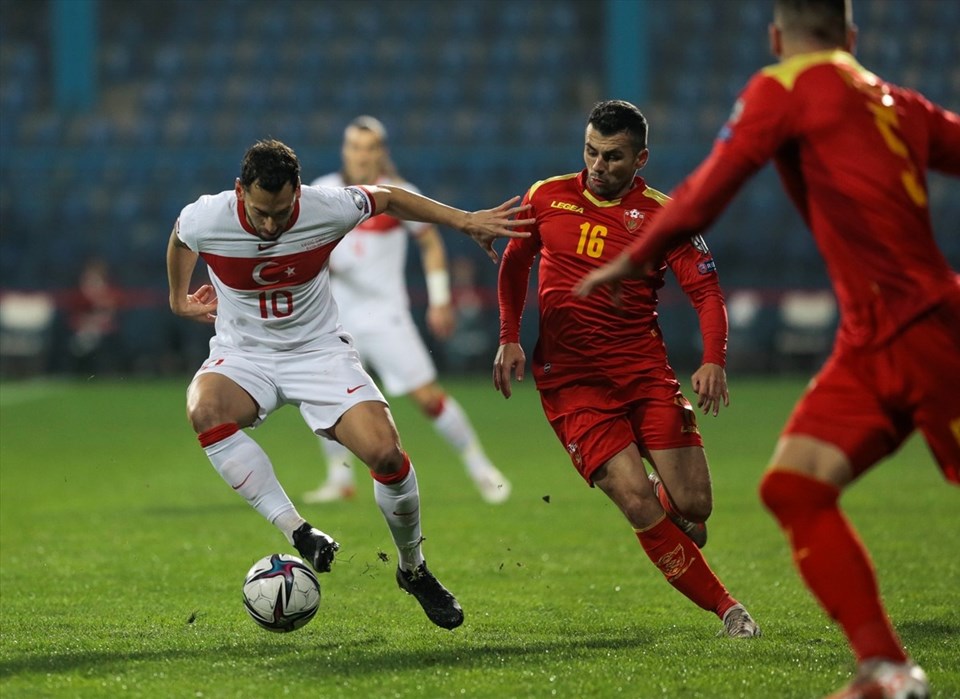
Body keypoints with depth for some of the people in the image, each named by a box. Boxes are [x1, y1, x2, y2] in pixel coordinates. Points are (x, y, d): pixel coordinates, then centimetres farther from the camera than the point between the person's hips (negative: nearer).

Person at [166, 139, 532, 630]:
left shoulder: (328, 209, -18)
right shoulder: (204, 219, -18)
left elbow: (386, 199, 3)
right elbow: (180, 239, 9)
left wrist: (464, 221, 1)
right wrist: (178, 297, 23)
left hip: (318, 351, 0)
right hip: (243, 357, 0)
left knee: (385, 452, -20)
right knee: (204, 410, -36)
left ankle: (413, 569, 9)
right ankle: (298, 533, -31)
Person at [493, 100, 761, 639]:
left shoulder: (661, 215, -2)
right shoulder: (546, 199, 4)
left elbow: (707, 291, -4)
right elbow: (515, 264, 20)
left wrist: (714, 361, -21)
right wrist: (510, 339, 9)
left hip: (645, 371, 0)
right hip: (571, 379, 0)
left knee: (693, 506, -9)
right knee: (637, 502, -17)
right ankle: (725, 607, -5)